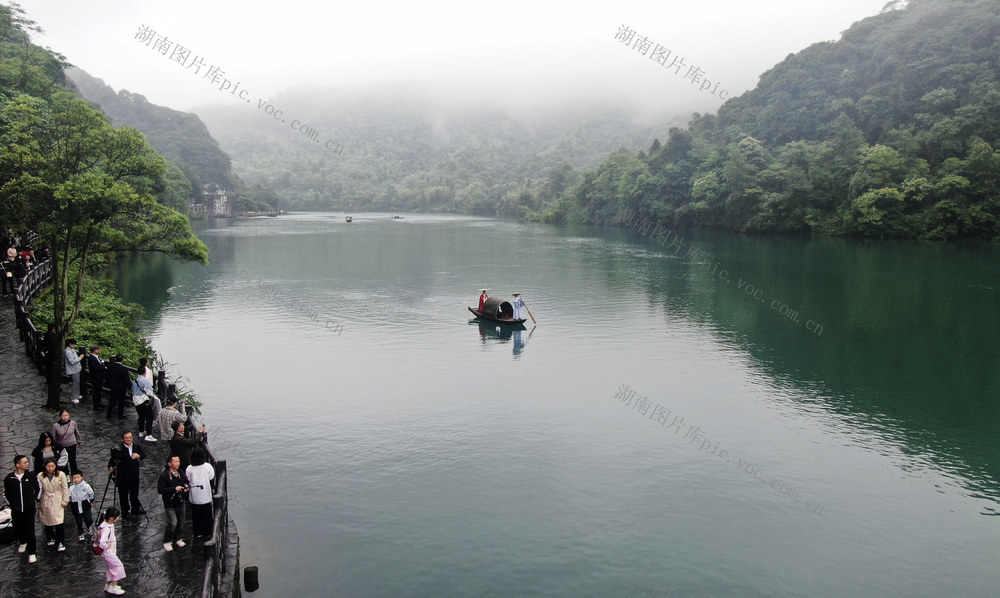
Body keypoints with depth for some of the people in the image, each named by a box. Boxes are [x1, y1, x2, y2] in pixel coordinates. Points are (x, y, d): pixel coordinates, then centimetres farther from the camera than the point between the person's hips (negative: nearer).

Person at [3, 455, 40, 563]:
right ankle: (22, 542, 47)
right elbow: (6, 493, 8)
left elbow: (38, 488, 9)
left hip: (29, 509, -1)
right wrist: (11, 503, 4)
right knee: (18, 529, 15)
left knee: (30, 530, -1)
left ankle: (32, 553, 9)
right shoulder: (9, 479, -7)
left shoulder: (31, 476, -7)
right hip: (16, 510, 1)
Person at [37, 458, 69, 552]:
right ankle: (51, 538, 36)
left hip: (57, 502, -2)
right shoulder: (40, 476, -5)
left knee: (59, 523, -10)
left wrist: (65, 501, -3)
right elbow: (39, 490, 1)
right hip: (46, 502, 2)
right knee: (47, 523, 14)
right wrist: (39, 503, 2)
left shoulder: (61, 475, -7)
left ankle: (61, 543, -3)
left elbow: (65, 488, -1)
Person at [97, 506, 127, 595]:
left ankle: (108, 585, 33)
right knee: (118, 566, -4)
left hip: (111, 551, 10)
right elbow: (102, 543, -40)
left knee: (112, 567, 20)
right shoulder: (106, 529, -31)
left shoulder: (109, 524, 1)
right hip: (108, 552, -10)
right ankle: (114, 587, 4)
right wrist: (106, 546, -22)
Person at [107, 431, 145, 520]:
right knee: (124, 493, 5)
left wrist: (138, 456, -11)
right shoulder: (118, 449, -16)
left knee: (135, 492, 18)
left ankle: (135, 509, 35)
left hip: (134, 473, 5)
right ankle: (125, 512, 19)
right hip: (123, 475, -5)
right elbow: (112, 459, -18)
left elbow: (143, 455, 10)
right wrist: (111, 467, -35)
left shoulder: (136, 446, 0)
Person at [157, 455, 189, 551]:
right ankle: (167, 542, 6)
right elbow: (160, 490, -17)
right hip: (170, 504, -6)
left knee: (180, 522, 12)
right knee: (173, 523, -12)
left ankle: (177, 539, 31)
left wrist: (187, 487, -5)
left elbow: (187, 483, 19)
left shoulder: (181, 473, 6)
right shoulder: (164, 475, -12)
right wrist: (174, 489, -24)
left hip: (180, 502, 6)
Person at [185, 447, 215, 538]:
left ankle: (197, 533, 21)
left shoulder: (189, 469, -9)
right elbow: (212, 478, -4)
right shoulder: (207, 466, -13)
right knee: (207, 515, 13)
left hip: (194, 498, 1)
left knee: (196, 516, 14)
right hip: (206, 497, -1)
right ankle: (207, 532, 20)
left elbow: (187, 481, -3)